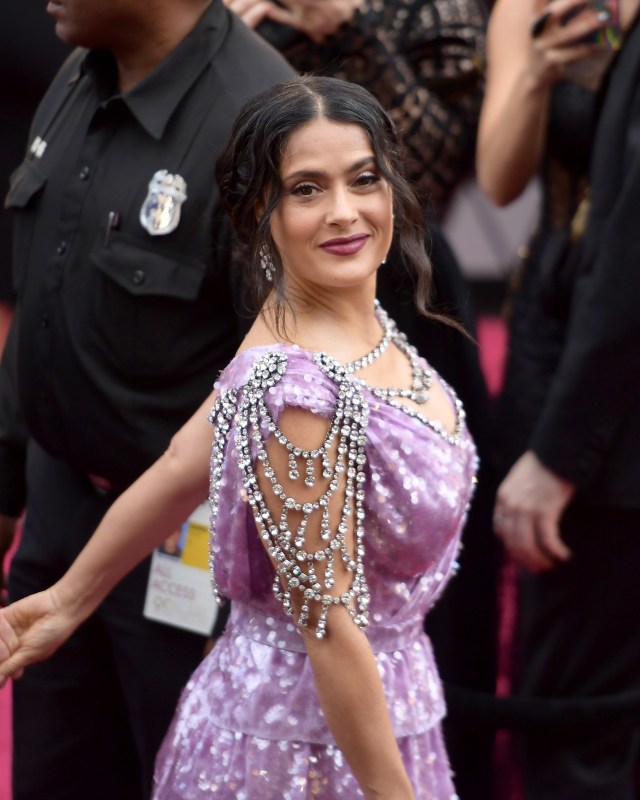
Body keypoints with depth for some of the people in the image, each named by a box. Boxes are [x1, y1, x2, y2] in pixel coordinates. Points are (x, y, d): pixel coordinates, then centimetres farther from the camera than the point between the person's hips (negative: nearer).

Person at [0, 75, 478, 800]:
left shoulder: (365, 320, -4)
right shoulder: (297, 388, -30)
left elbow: (179, 469, 4)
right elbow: (328, 626, -25)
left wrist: (68, 602, 12)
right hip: (309, 740, -8)